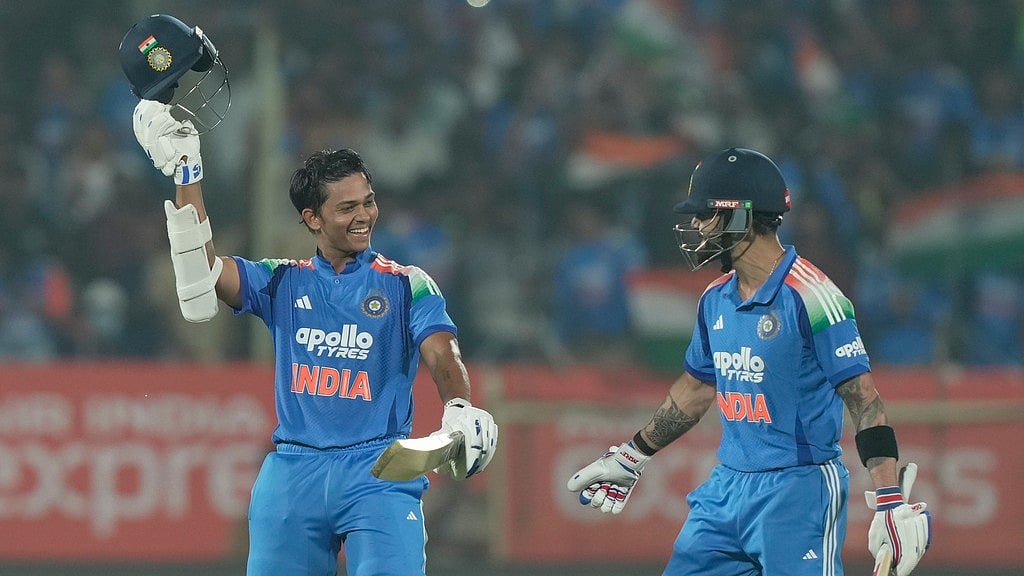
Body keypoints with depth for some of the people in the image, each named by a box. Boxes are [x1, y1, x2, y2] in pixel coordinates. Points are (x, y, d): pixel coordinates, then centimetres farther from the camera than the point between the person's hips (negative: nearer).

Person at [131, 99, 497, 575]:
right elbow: (202, 271, 0)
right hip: (292, 473, 3)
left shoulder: (407, 285, 7)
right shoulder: (283, 282, 13)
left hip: (378, 470, -2)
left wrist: (459, 410, -30)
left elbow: (442, 356, -8)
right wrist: (185, 171, -3)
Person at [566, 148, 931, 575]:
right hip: (726, 487, 8)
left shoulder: (808, 296, -15)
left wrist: (891, 502, -23)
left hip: (798, 490, -8)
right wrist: (632, 456, 32)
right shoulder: (716, 299, 10)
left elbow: (864, 400, -17)